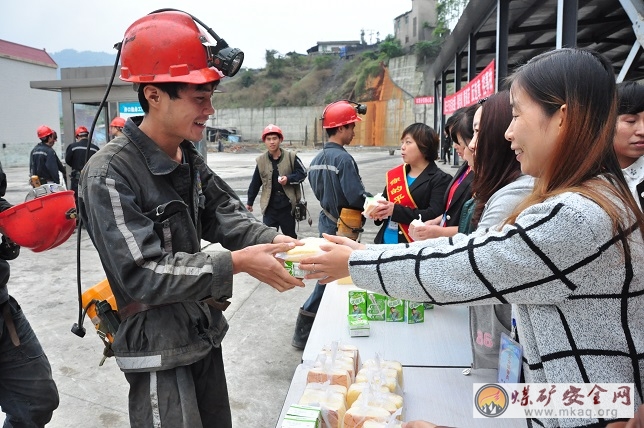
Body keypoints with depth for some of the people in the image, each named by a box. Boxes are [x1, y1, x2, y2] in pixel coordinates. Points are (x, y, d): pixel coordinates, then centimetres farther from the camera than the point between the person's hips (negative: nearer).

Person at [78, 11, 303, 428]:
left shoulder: (189, 158, 3)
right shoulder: (109, 175, -22)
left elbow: (223, 213, 2)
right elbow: (142, 275, -25)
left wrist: (274, 240, -17)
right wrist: (237, 263, -28)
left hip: (204, 331, 8)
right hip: (158, 347, -8)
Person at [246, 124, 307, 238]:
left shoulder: (291, 157, -4)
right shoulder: (261, 160, 1)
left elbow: (302, 173, 0)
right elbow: (255, 183, 8)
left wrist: (289, 179, -18)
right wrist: (250, 202, 13)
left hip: (287, 205, -1)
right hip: (269, 207, 1)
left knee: (290, 236, 15)